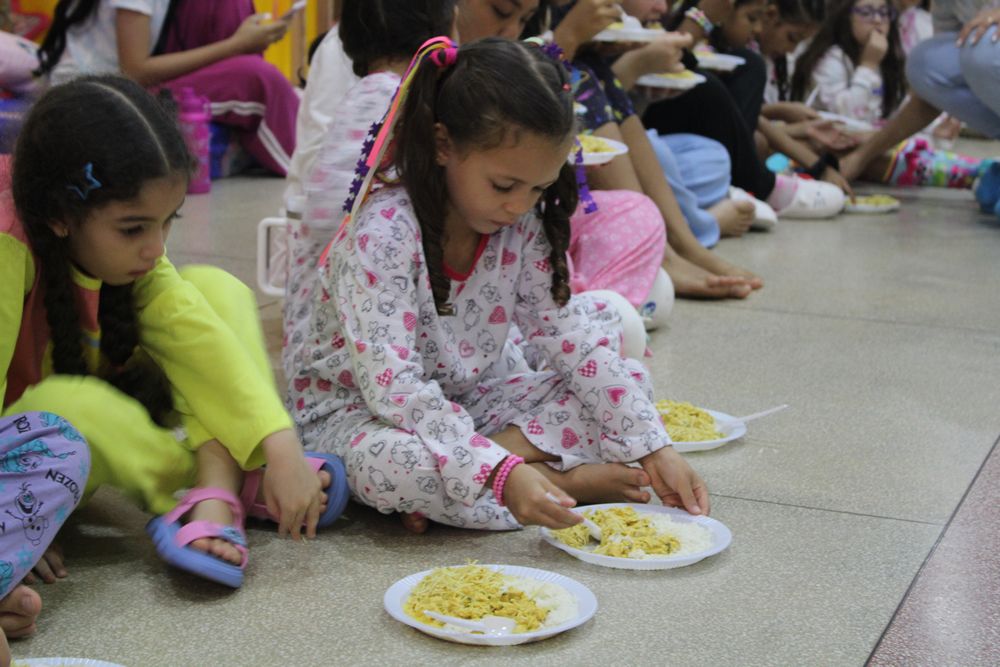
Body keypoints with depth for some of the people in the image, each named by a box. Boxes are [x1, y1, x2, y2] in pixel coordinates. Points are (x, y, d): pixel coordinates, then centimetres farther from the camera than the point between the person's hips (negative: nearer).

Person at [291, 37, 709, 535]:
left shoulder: (524, 227, -7)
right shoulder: (384, 233, -27)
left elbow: (572, 339, -6)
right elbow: (394, 386, -34)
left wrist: (655, 450, -17)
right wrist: (502, 474, -44)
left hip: (469, 402, 7)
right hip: (361, 409, -6)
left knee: (623, 382, -7)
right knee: (393, 462, -41)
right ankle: (573, 481, -21)